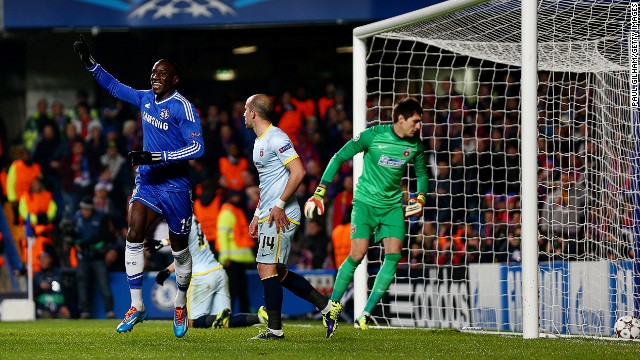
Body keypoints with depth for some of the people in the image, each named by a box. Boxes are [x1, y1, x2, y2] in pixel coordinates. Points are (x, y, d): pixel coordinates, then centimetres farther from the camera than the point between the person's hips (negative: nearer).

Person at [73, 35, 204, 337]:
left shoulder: (182, 107, -15)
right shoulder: (145, 99, 6)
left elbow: (197, 148, -20)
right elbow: (115, 87, 22)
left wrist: (156, 157, -26)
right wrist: (89, 62, 14)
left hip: (175, 185, -5)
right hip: (147, 182, 5)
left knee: (179, 249, 7)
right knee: (133, 236, -13)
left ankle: (180, 305, 28)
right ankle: (136, 307, -8)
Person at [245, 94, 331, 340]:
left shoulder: (276, 138, -13)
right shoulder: (259, 142, 19)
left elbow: (298, 172, -20)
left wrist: (279, 205, -20)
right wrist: (258, 214, 23)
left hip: (281, 216, -11)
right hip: (269, 216, 11)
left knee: (267, 268, -11)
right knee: (275, 272, 11)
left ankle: (274, 329, -8)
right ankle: (326, 306, 14)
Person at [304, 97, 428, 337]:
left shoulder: (415, 145, 0)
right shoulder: (372, 136, -14)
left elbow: (421, 173, 20)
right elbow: (339, 158, -9)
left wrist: (420, 198, 2)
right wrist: (319, 193, -12)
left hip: (393, 205, 4)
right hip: (366, 201, -4)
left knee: (394, 255, -12)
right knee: (358, 254, -17)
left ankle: (366, 314, -4)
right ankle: (334, 306, 4)